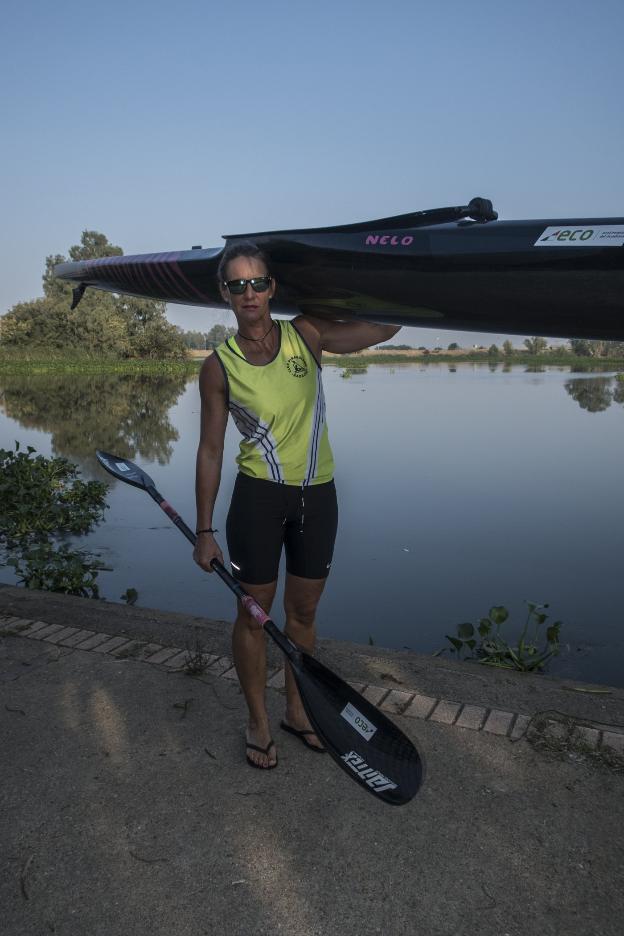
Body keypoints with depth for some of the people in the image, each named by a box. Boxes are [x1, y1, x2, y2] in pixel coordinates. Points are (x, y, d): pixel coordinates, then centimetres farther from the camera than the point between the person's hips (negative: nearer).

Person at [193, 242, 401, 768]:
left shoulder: (305, 336, -3)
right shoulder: (220, 366, -6)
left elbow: (386, 326, -4)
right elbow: (210, 450, -3)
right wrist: (204, 531, -3)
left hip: (317, 495, 2)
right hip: (259, 496, -2)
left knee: (303, 611, 15)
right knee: (254, 613, 7)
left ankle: (297, 710, 35)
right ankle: (259, 723, 28)